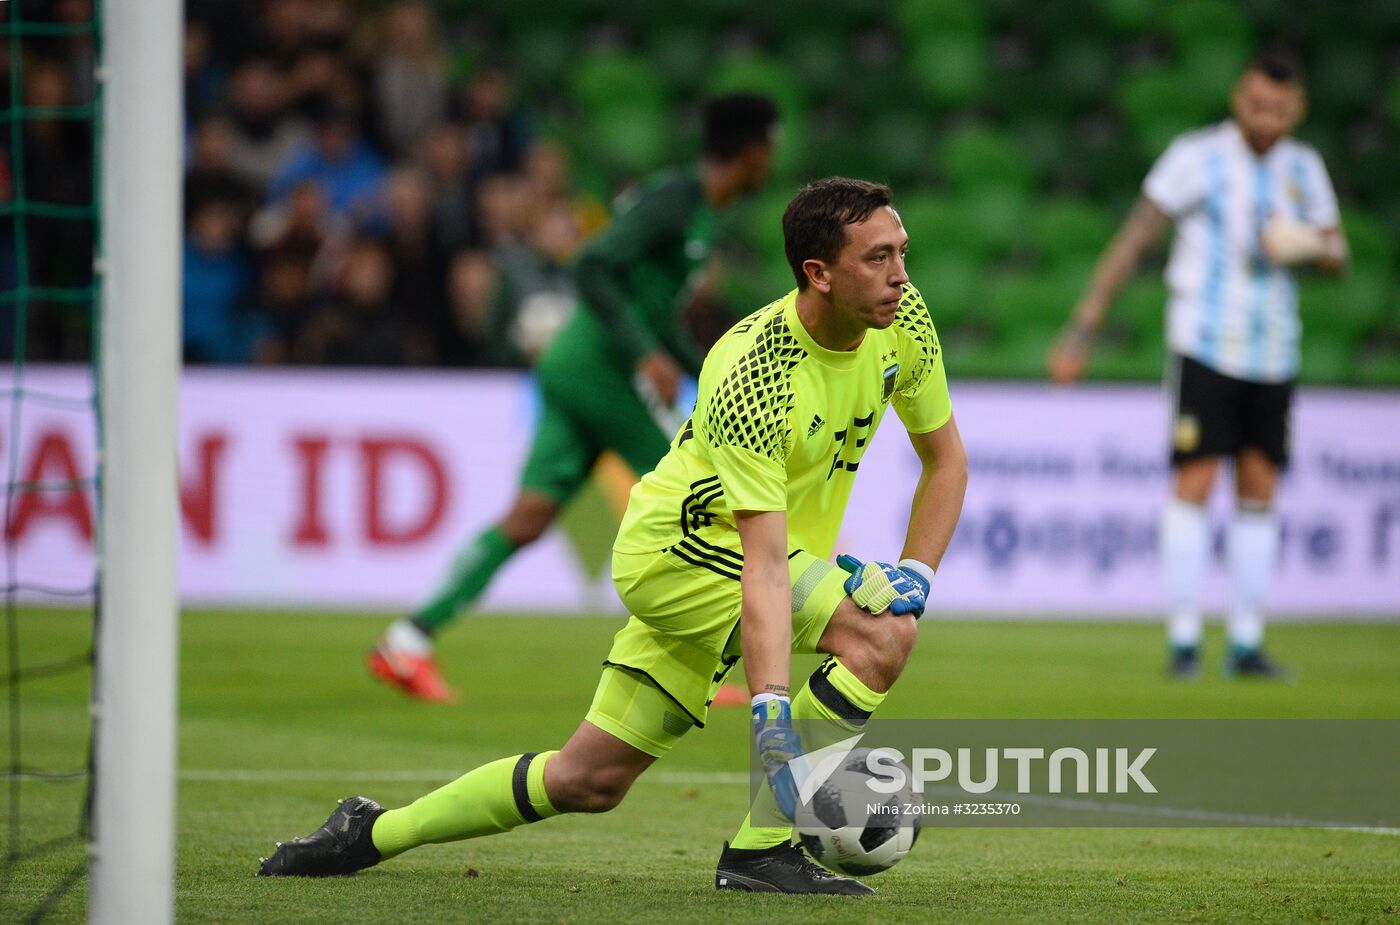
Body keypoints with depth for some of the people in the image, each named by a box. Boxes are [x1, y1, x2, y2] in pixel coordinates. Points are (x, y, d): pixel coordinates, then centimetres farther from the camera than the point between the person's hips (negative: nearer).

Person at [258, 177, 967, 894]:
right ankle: (762, 849, -21)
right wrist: (770, 712, -47)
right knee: (881, 633, -28)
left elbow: (946, 461, 4)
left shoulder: (904, 319, -10)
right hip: (679, 544, -8)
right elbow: (763, 566, -38)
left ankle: (374, 832, 21)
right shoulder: (751, 379, -32)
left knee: (588, 781, 7)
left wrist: (914, 575, -11)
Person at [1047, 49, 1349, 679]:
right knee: (1194, 483, -10)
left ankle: (1247, 643, 9)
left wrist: (1312, 249, -13)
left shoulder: (1303, 168, 7)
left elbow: (1337, 257, 13)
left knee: (1258, 491, 4)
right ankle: (1183, 641, -8)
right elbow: (1131, 241, -9)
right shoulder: (1197, 157, -8)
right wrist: (1081, 330, -13)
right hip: (1205, 344, -5)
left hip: (1272, 354, 5)